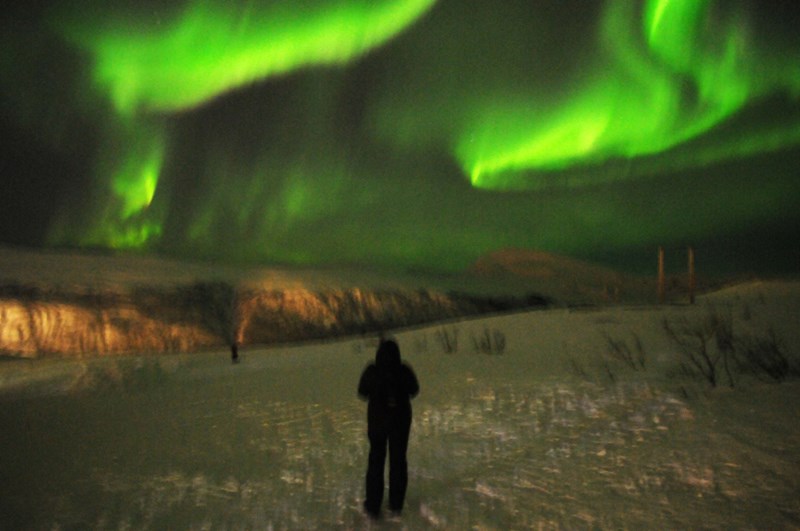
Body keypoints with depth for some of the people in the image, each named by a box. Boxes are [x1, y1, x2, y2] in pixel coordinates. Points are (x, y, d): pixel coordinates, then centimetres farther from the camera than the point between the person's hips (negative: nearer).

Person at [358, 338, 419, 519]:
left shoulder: (371, 372, -20)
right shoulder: (404, 371, -19)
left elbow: (362, 392, -3)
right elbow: (414, 390, 0)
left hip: (377, 421, -1)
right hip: (400, 421, 1)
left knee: (376, 460, 16)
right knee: (398, 460, 18)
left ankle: (373, 505, 22)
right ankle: (396, 503, 27)